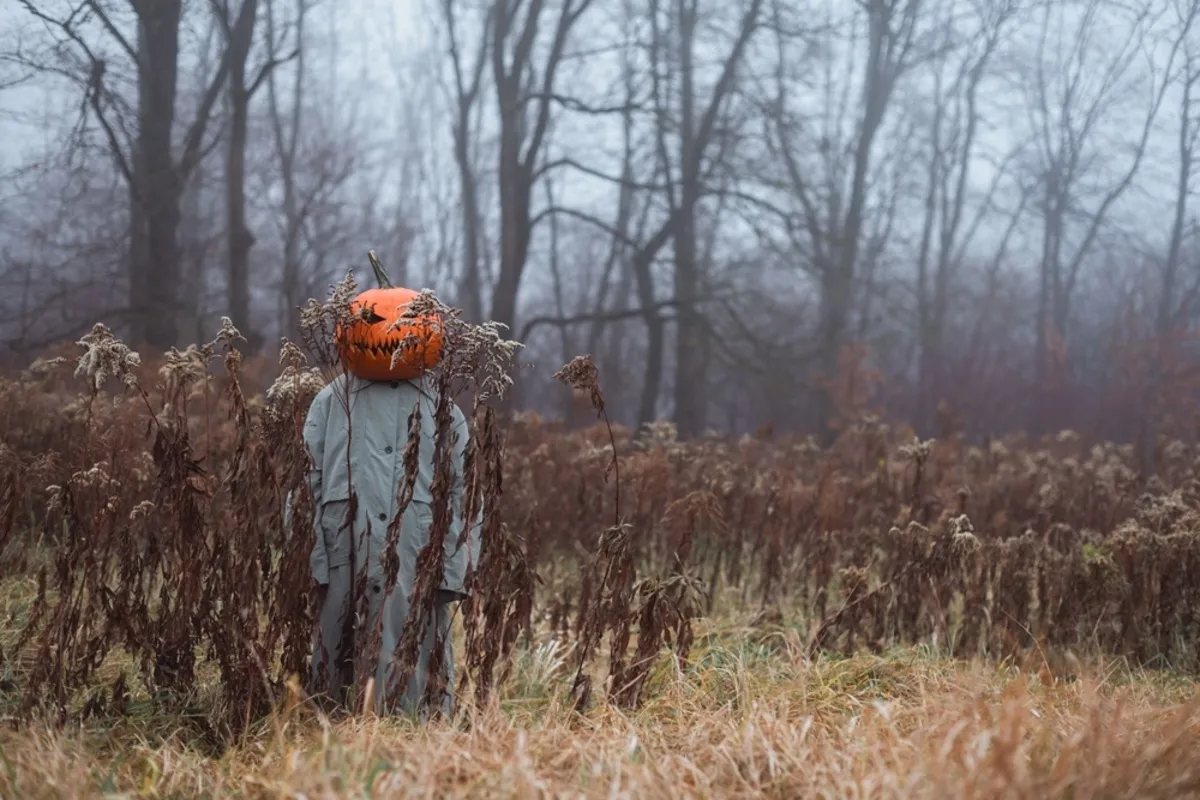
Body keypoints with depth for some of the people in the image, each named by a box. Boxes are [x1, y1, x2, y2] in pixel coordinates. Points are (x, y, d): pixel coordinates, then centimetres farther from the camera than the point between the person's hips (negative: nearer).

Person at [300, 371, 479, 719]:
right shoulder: (331, 402, 12)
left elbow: (463, 495, 8)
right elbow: (306, 483, 8)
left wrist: (453, 573, -2)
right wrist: (309, 562, -3)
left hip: (417, 568, 0)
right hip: (345, 565, 0)